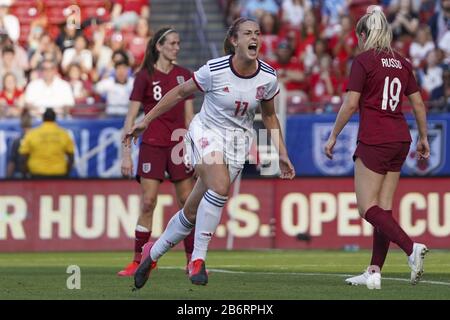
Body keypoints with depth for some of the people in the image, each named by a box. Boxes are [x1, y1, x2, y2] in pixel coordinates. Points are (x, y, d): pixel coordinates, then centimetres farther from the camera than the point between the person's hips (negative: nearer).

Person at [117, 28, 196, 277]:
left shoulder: (184, 75, 9)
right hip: (152, 146, -4)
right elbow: (131, 118, -4)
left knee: (187, 203, 2)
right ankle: (138, 261, -5)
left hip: (179, 145, 4)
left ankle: (192, 260, 9)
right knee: (148, 203, -9)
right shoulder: (145, 76, -3)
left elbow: (189, 116, 13)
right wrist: (126, 154, -9)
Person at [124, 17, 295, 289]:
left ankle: (153, 253, 29)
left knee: (193, 211, 5)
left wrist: (282, 155, 8)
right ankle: (198, 259, -19)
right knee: (221, 185, -32)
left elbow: (270, 116, 11)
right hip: (207, 132, -4)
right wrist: (146, 121, 0)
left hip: (238, 142, 4)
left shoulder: (268, 78, -7)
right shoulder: (214, 70, -17)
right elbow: (180, 93, -3)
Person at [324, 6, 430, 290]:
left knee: (368, 208, -4)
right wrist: (424, 137, 24)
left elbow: (351, 105, -10)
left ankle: (411, 248, -23)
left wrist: (333, 136, 0)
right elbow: (418, 104, 14)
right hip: (400, 139, 7)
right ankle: (374, 272, 7)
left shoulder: (363, 61, -7)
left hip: (374, 141, -7)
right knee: (384, 207, 8)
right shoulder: (402, 63, 11)